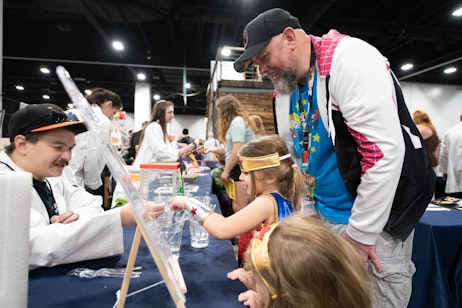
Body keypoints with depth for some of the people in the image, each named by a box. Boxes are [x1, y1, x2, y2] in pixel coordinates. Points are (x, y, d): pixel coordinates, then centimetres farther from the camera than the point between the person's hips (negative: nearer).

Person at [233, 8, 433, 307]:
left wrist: (361, 232, -19)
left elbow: (385, 150, -24)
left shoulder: (348, 57, -17)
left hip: (375, 221, -6)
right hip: (324, 217, 7)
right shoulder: (286, 90, 6)